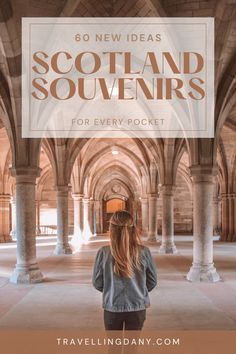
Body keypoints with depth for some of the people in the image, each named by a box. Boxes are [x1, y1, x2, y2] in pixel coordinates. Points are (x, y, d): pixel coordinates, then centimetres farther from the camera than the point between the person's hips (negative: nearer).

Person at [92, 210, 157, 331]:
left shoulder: (103, 252, -15)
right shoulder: (144, 252, -13)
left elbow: (97, 283, -5)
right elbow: (152, 281, -1)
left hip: (112, 308, 0)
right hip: (137, 307, 0)